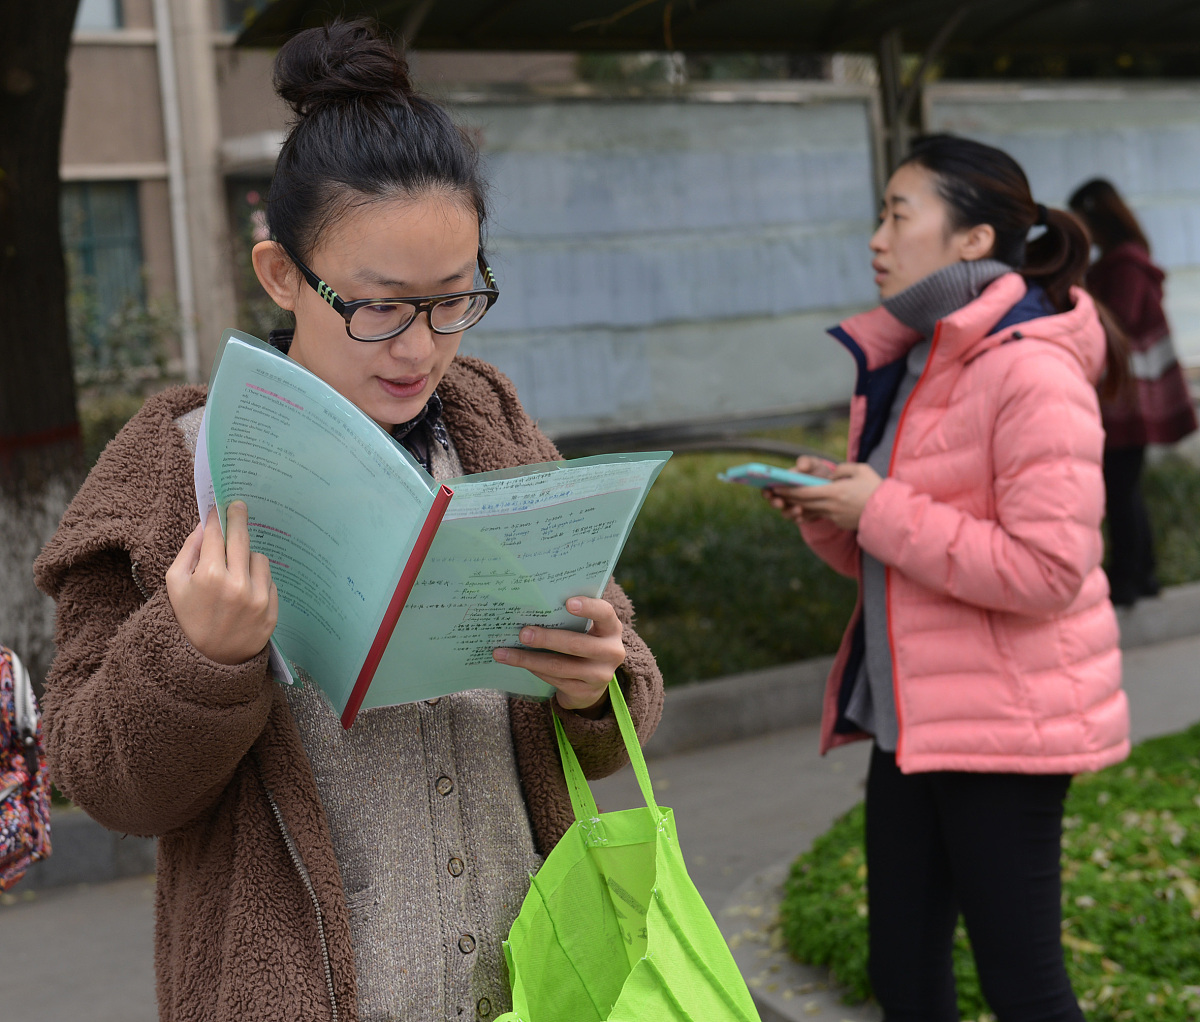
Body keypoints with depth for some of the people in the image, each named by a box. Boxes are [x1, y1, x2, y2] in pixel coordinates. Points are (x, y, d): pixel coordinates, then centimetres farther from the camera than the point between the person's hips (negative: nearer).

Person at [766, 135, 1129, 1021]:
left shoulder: (1032, 372, -16)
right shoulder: (903, 363, 12)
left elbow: (1049, 569, -24)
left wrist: (880, 509, -20)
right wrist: (823, 511, -2)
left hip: (1003, 726, -9)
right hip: (911, 718, 9)